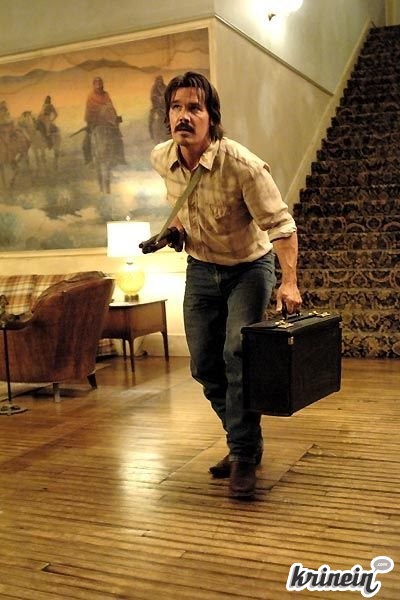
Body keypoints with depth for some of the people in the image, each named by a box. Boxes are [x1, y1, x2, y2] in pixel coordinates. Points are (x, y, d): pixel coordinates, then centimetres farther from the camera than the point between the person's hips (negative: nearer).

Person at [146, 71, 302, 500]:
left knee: (238, 355, -18)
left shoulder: (242, 165, -27)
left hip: (249, 267, -5)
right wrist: (176, 220, 1)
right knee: (204, 365, 8)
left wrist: (289, 282, -32)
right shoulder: (161, 159, -10)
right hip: (201, 268, 6)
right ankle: (245, 440, 27)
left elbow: (280, 223, -23)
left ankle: (244, 457, -4)